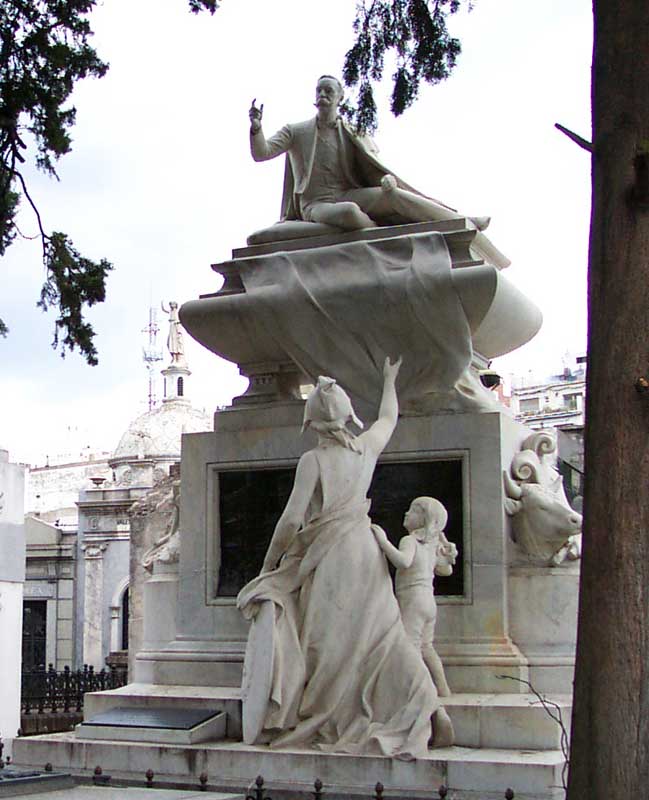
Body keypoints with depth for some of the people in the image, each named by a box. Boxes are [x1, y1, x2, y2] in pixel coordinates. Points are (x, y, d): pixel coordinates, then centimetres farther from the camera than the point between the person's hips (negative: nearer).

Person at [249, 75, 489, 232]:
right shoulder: (295, 132, 8)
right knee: (349, 211, -40)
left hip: (349, 196, 2)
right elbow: (261, 153, -2)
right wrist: (256, 127, -23)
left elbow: (375, 162, 8)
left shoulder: (353, 134, 14)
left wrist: (389, 178, -17)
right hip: (316, 206, -2)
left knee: (393, 194, -26)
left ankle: (463, 223, -28)